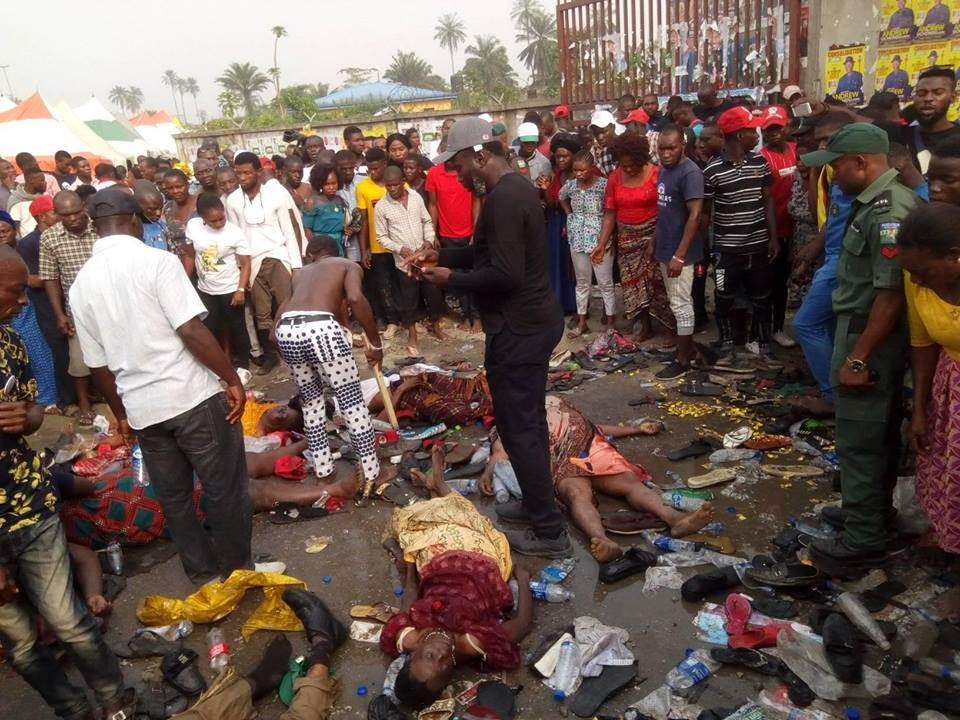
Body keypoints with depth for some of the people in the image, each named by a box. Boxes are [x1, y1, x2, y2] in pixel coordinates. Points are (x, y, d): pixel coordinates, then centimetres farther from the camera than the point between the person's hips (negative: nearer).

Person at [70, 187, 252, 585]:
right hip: (192, 396, -5)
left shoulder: (81, 284, 6)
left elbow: (98, 364, 11)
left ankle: (203, 570, 33)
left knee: (173, 496, 19)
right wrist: (233, 380, -11)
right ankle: (238, 569, 24)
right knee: (226, 489, 11)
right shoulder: (156, 261, -11)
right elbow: (191, 331, -19)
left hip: (141, 407, 6)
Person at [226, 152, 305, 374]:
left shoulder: (277, 193, -7)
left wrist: (297, 264, -10)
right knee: (262, 313, 10)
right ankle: (270, 354, 22)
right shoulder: (232, 200, 3)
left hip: (279, 258, -3)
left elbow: (291, 230, -7)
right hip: (253, 263, 4)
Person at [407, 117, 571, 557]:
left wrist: (451, 279, -13)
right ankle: (537, 503, 34)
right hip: (536, 319, 10)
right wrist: (441, 256, 11)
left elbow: (504, 274, -26)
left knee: (519, 428, -2)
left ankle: (549, 532, 8)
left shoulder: (503, 199, -20)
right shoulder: (518, 188, 12)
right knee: (530, 420, 20)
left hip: (518, 328, -10)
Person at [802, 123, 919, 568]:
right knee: (880, 431, 21)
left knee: (859, 440, -1)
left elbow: (891, 295, -25)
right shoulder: (876, 201, 9)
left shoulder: (888, 212, -22)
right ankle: (877, 508, 38)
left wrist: (857, 359, -23)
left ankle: (863, 539, 10)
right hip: (868, 332, 10)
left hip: (869, 337, -10)